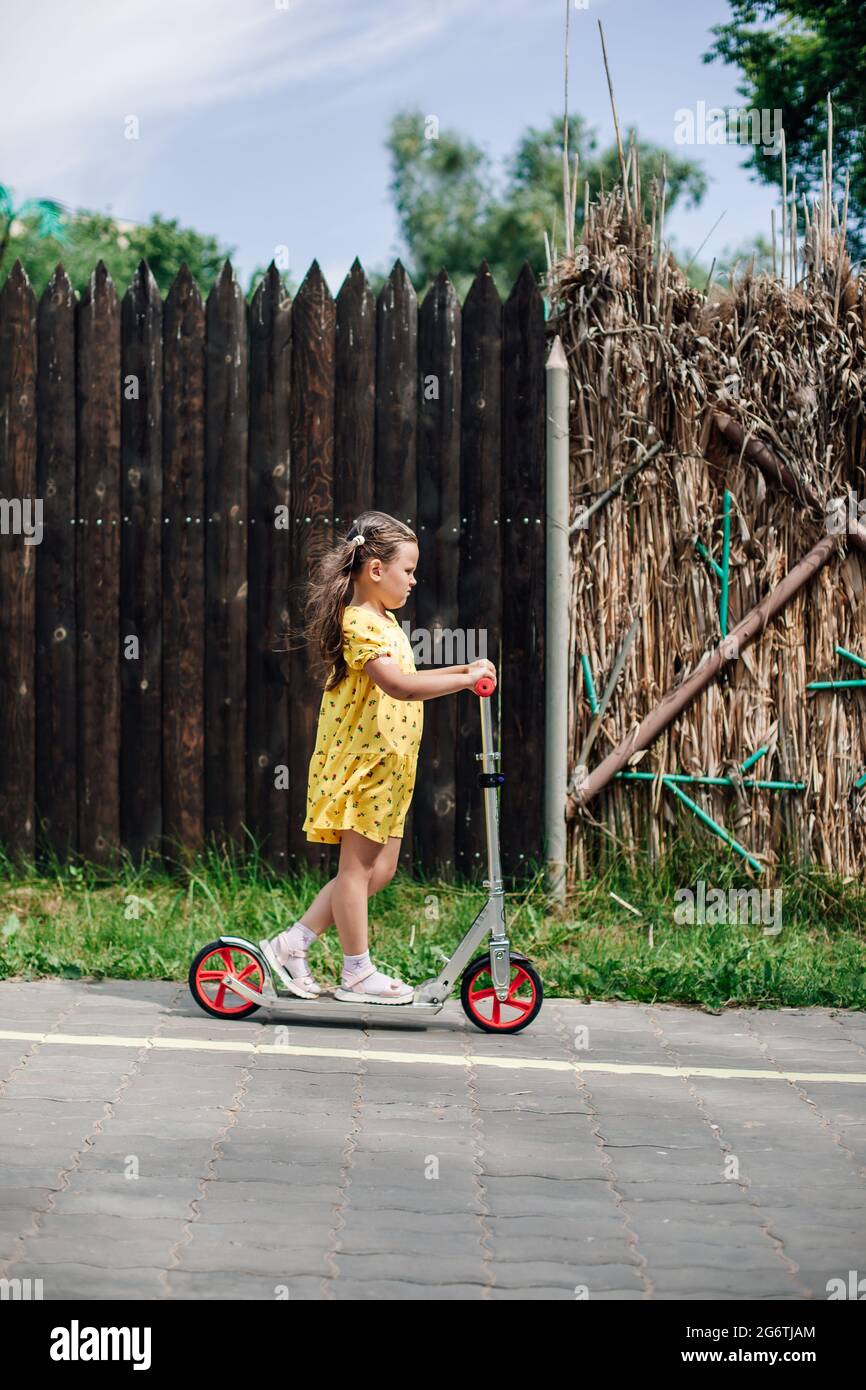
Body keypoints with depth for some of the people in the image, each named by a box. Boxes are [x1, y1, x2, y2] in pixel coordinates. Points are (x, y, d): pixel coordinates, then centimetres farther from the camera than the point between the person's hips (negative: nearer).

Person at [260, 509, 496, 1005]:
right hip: (361, 763, -10)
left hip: (386, 765, 10)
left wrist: (461, 670, 14)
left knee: (379, 869, 12)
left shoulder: (383, 621, 15)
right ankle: (357, 973, 8)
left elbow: (402, 680, 25)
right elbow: (400, 686, -31)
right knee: (358, 866, -1)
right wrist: (465, 679, -28)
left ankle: (292, 945, 16)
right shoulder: (361, 624, -19)